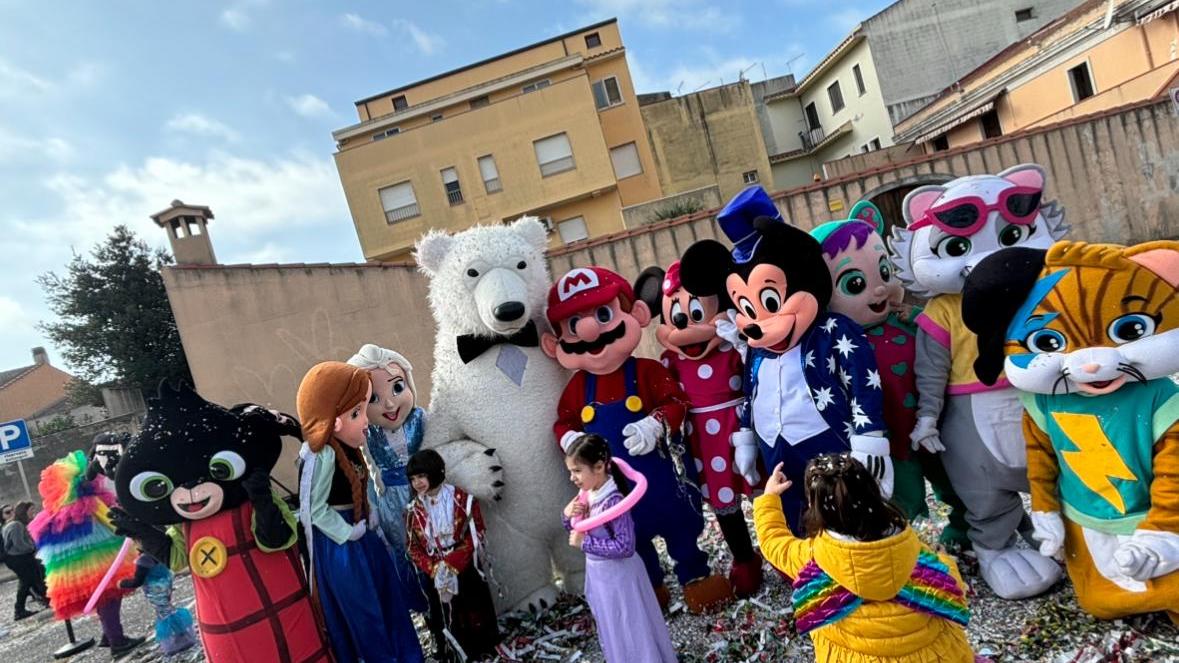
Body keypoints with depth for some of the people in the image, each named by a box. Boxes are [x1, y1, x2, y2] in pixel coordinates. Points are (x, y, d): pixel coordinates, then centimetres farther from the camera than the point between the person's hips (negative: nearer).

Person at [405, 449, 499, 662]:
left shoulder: (462, 499, -11)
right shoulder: (413, 511, -2)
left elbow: (476, 537, -11)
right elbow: (413, 549, -1)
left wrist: (451, 563, -21)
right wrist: (435, 569, -17)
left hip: (466, 571, -2)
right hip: (434, 577, 2)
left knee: (475, 614, 9)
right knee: (445, 619, 9)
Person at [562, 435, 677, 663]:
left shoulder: (613, 501, -29)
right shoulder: (586, 495, -4)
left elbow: (625, 547, -30)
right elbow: (578, 531, 9)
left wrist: (585, 543, -27)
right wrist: (568, 516, -12)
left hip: (618, 575, -8)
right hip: (598, 573, 8)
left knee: (632, 629, 12)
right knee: (613, 629, 27)